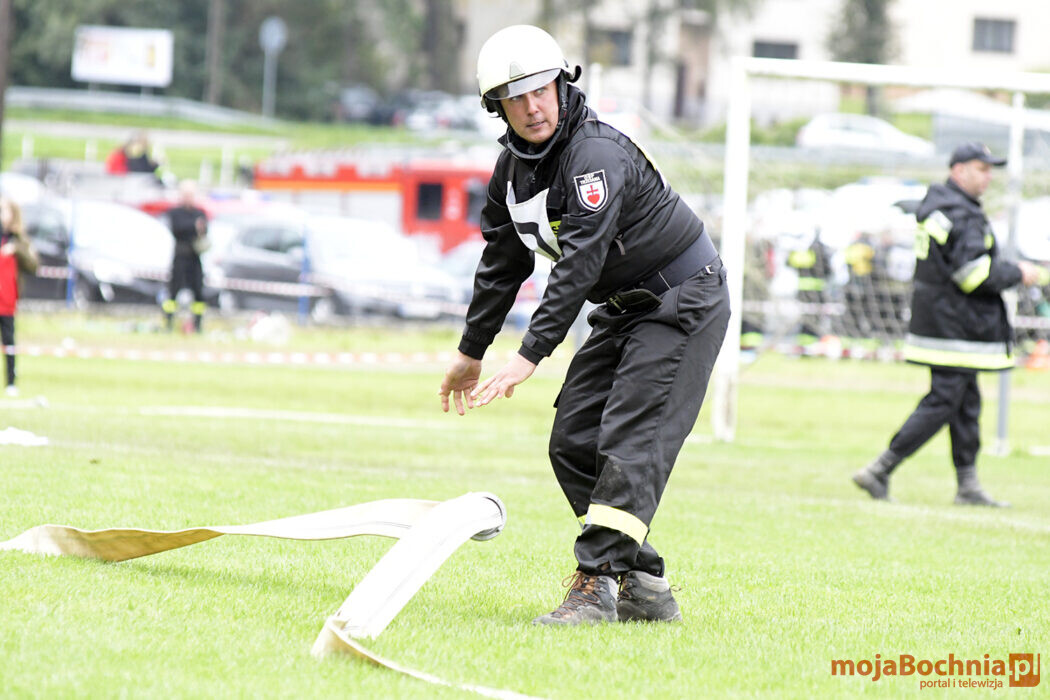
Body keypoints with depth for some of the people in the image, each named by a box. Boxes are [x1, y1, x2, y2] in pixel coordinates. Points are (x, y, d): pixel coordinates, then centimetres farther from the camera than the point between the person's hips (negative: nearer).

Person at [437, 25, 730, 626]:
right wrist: (471, 353, 19)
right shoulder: (515, 166, 2)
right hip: (624, 310, 9)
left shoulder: (597, 153, -26)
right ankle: (644, 589, 7)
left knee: (630, 442, -19)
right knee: (572, 444, 3)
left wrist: (529, 357, -37)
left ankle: (595, 586, -24)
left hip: (685, 303, -9)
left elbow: (579, 266, -33)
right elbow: (503, 265, 14)